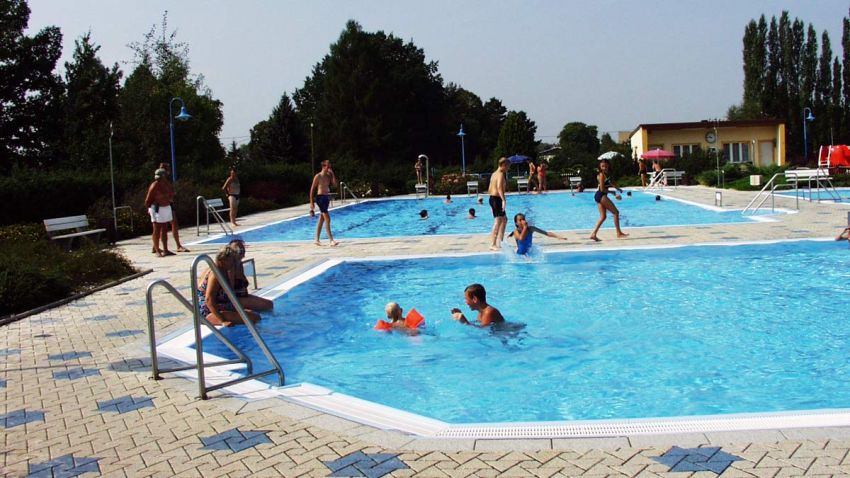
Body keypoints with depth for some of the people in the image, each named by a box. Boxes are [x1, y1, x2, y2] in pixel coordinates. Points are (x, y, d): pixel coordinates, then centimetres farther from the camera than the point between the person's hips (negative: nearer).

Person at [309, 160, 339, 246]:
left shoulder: (328, 176, 11)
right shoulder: (318, 176, -8)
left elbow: (335, 184, 0)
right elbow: (312, 189, -7)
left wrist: (332, 173, -4)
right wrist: (311, 202, -10)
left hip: (327, 197, 8)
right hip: (320, 197, -8)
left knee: (321, 220, 12)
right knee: (327, 219, -13)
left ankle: (317, 240, 20)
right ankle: (331, 240, -15)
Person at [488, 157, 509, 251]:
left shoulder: (494, 174, 17)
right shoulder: (501, 174, -12)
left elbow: (490, 189, 23)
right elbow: (499, 187, -29)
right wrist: (503, 200, -35)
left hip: (492, 198, 10)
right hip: (497, 198, -10)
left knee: (504, 219, 20)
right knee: (498, 222, -9)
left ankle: (500, 241, 22)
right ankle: (493, 244, -9)